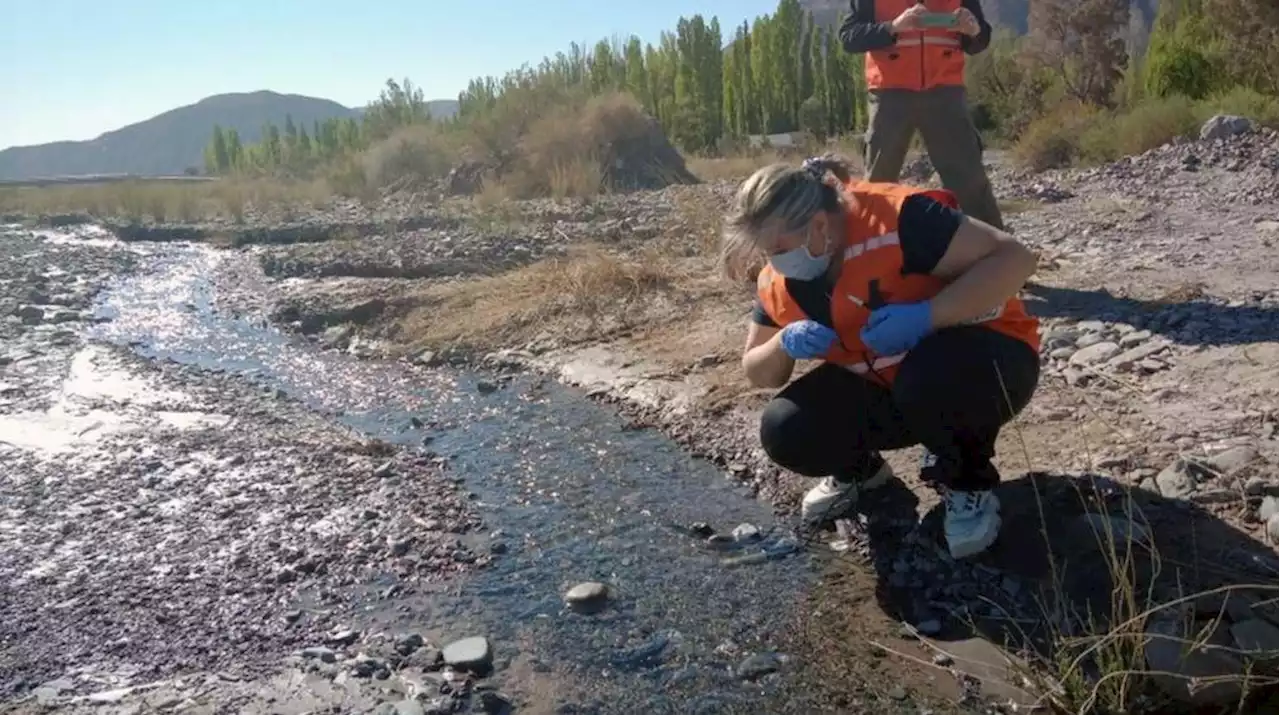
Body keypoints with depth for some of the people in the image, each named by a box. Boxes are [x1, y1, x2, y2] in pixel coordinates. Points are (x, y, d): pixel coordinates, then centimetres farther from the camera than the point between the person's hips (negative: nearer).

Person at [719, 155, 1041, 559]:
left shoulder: (896, 220, -28)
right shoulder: (778, 284, -7)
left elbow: (1014, 259, -28)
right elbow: (758, 373, 3)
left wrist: (926, 316, -40)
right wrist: (784, 344, -21)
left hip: (977, 361, -5)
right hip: (883, 387, 5)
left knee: (931, 380, -40)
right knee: (785, 433, -18)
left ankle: (969, 484, -7)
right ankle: (859, 469, 17)